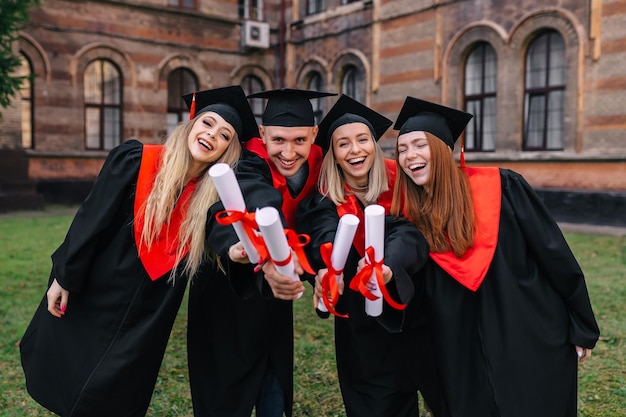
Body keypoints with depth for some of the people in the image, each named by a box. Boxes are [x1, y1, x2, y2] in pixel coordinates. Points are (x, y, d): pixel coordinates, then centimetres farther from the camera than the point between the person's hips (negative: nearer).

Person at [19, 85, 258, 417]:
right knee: (65, 382, 19)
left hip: (144, 318, 1)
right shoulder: (134, 160, -14)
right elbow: (91, 220, -10)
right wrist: (63, 277, -6)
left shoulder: (212, 196, -9)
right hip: (90, 297, -1)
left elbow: (202, 263, -7)